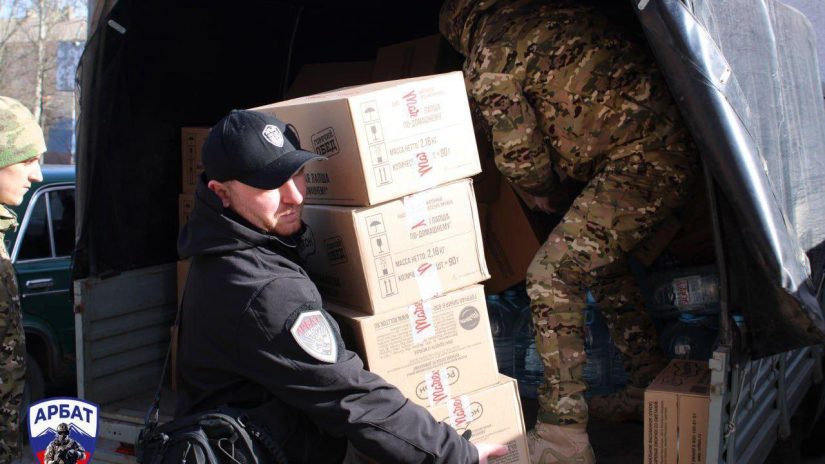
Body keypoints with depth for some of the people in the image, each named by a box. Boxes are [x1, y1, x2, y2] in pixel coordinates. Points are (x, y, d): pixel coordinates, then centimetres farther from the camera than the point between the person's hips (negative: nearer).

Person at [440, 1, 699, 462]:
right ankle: (651, 387, 34)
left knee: (552, 276, -5)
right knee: (600, 258, 24)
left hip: (639, 162, -9)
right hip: (680, 150, 9)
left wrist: (549, 194, 19)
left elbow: (520, 156, -4)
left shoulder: (488, 60, -4)